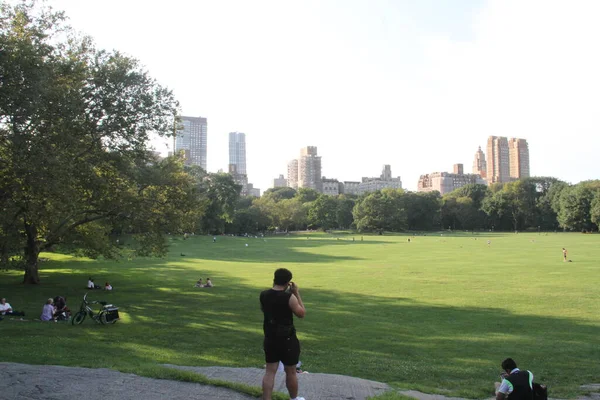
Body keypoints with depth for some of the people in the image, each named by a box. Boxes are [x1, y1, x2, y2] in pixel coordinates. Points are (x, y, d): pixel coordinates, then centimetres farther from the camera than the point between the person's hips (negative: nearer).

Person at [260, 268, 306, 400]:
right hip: (287, 340, -4)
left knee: (270, 371, 10)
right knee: (291, 372, 14)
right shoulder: (289, 297, -20)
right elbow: (302, 314, -7)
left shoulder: (263, 295, -4)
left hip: (269, 339, 4)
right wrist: (297, 294, -5)